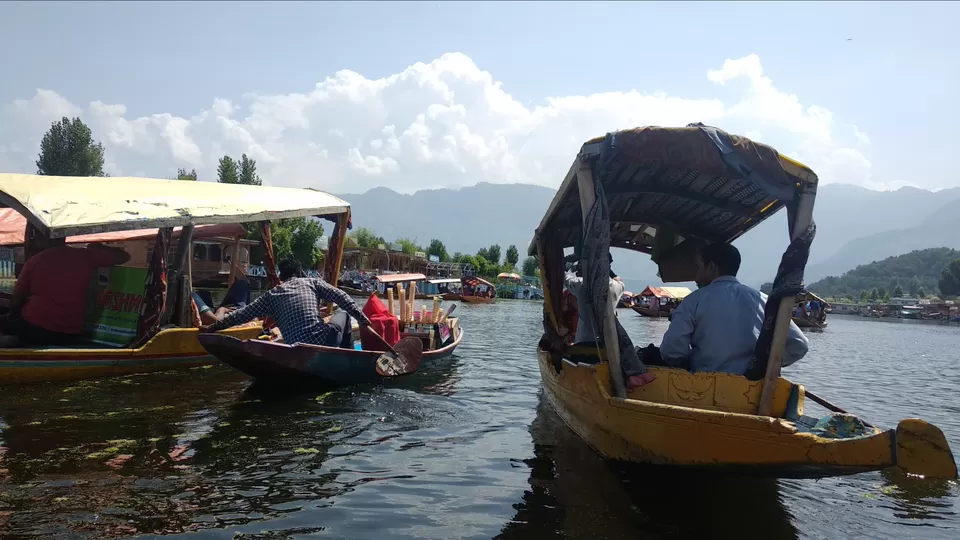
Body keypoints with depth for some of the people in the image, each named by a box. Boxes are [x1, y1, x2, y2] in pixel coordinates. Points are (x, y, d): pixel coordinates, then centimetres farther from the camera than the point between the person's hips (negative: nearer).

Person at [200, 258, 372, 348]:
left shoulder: (271, 295, 15)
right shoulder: (312, 282, 11)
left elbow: (243, 314, 16)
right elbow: (340, 296, -1)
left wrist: (213, 327, 24)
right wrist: (360, 317, -1)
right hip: (324, 341, -2)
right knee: (343, 313, 26)